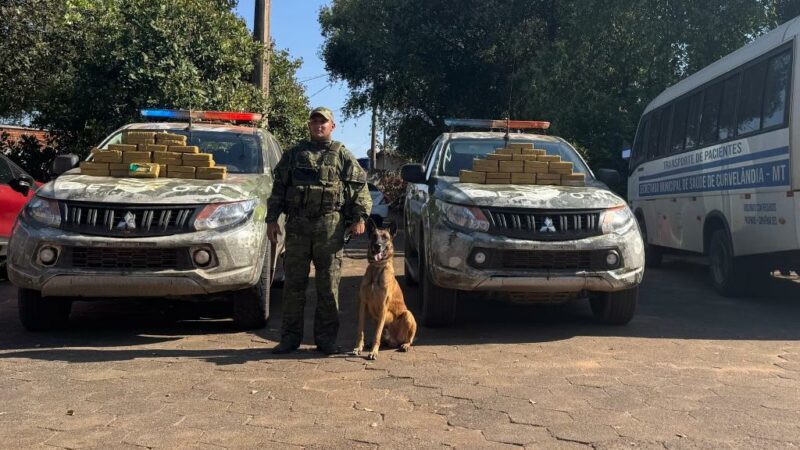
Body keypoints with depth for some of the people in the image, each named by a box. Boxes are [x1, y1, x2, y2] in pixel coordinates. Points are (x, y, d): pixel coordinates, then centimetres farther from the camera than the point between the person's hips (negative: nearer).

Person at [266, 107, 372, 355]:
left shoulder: (343, 156, 10)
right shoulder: (293, 154, 15)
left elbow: (360, 188, 4)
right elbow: (278, 188, 14)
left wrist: (360, 217, -8)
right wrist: (271, 219, 6)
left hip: (330, 227, -1)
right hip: (297, 225, 2)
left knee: (328, 285, 2)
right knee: (294, 283, 4)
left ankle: (326, 337, 11)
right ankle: (290, 337, 12)